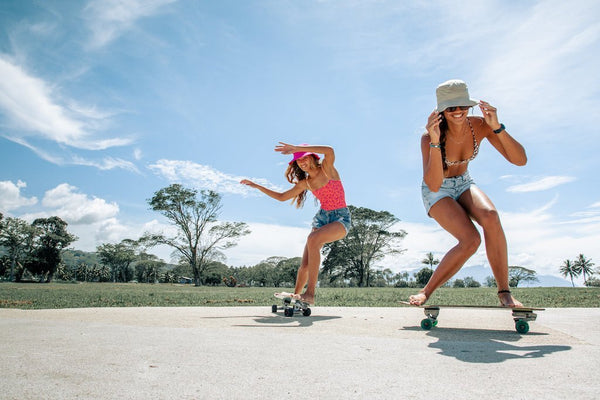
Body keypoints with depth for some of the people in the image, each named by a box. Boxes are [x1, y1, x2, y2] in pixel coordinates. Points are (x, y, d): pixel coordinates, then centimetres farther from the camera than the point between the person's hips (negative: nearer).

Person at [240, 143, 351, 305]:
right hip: (322, 217, 6)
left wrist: (296, 148, -28)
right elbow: (281, 197, 18)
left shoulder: (327, 168, -5)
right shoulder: (306, 183, 10)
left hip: (341, 218, -6)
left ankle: (310, 294, -33)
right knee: (305, 264, -6)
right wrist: (257, 186, 15)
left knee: (313, 239, -34)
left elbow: (329, 150, -28)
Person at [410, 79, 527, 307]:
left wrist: (497, 127, -32)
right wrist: (435, 141, -45)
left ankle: (504, 293, -18)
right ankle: (425, 293, -9)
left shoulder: (480, 126, -15)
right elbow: (433, 184, -37)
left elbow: (520, 160, -20)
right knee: (470, 240, -27)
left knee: (490, 216, -31)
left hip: (463, 185, 4)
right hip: (436, 192, -4)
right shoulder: (429, 137, -26)